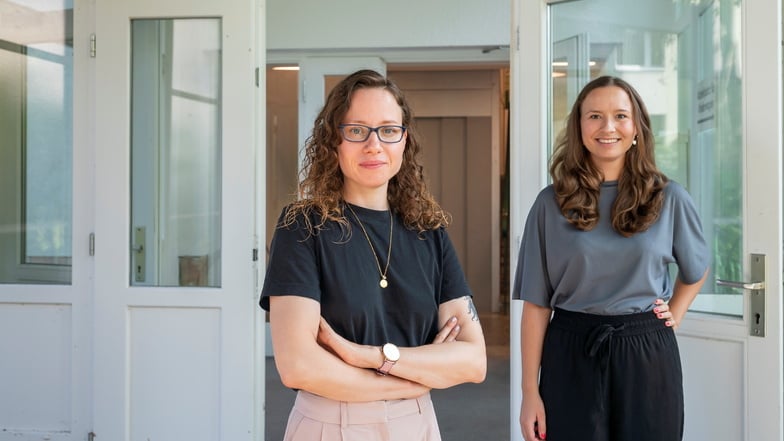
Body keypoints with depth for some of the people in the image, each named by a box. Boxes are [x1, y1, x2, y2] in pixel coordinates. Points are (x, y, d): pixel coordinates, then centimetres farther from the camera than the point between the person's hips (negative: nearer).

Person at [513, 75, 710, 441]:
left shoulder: (669, 199, 1)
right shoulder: (551, 203, -2)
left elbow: (695, 271, 21)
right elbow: (536, 303, -3)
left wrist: (675, 314, 6)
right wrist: (530, 391, -6)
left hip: (648, 355, 1)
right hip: (571, 356, -1)